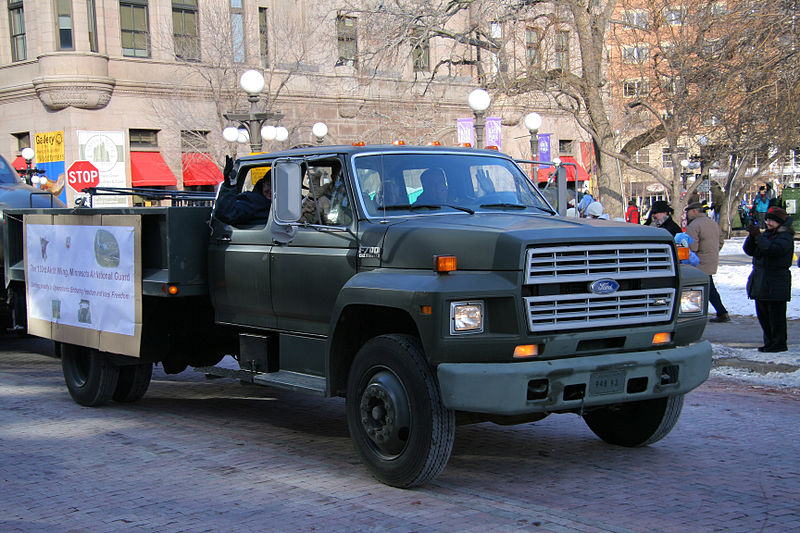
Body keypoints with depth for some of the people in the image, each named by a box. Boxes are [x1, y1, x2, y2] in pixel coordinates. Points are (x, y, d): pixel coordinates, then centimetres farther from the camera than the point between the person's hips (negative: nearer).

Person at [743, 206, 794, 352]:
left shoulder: (786, 237, -8)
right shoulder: (766, 234, 15)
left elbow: (772, 249, -25)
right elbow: (749, 250, 10)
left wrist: (758, 236, -24)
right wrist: (752, 236, -7)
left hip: (776, 284, -8)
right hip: (760, 282, 8)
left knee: (776, 315, -4)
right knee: (763, 314, 11)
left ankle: (779, 344, 3)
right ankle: (769, 342, 21)